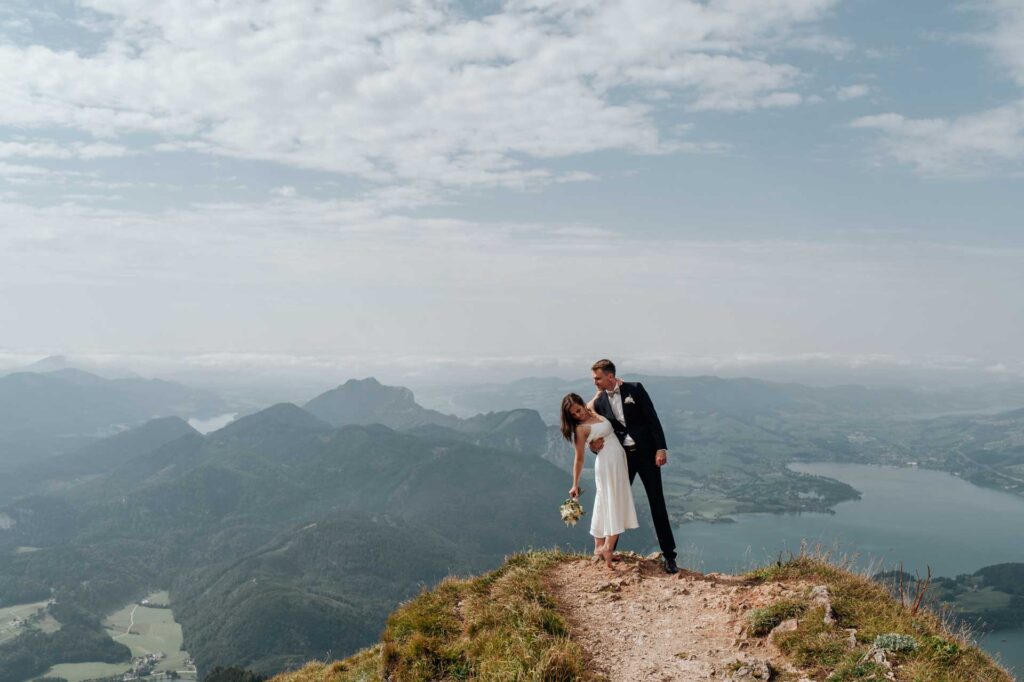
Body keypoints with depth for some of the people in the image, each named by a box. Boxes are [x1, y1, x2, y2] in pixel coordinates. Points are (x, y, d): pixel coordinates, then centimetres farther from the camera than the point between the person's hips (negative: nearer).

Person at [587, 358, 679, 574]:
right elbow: (598, 431, 7)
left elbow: (652, 418, -8)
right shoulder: (599, 402, 2)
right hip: (621, 456, 3)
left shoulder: (634, 388, -7)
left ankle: (669, 555, 6)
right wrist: (593, 444, -16)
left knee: (657, 503, -1)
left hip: (646, 452, -3)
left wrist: (661, 448, -14)